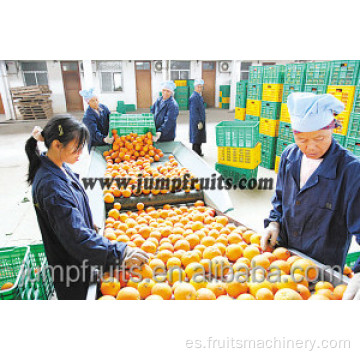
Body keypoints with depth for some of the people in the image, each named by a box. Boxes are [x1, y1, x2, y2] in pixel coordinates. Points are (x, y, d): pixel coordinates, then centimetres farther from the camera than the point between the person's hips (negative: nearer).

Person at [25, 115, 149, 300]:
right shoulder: (51, 186, -34)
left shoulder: (58, 166, -4)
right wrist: (120, 254, -35)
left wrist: (88, 223, 16)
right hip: (68, 264, -8)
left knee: (82, 294, 27)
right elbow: (77, 236, -36)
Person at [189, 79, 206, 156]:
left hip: (201, 121, 10)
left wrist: (201, 121, 18)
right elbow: (193, 111, -21)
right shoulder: (194, 97, -17)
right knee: (196, 139, -2)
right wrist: (199, 122, -22)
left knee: (200, 138, 16)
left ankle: (198, 152, 28)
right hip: (196, 122, -10)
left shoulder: (199, 96, 13)